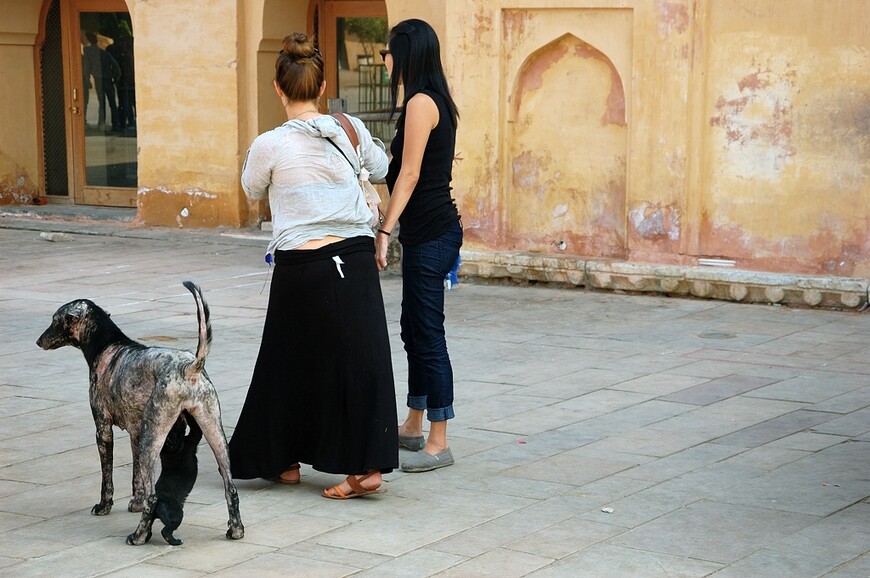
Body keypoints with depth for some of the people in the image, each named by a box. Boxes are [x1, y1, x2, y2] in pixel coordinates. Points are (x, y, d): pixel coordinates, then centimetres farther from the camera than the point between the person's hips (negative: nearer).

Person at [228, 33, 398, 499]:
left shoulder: (270, 145, -9)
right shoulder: (351, 130, 1)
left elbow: (252, 190, 12)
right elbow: (380, 167, 22)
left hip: (302, 267, -3)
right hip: (357, 259, 3)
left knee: (292, 361, 13)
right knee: (359, 358, 5)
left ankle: (284, 459, 26)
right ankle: (365, 465, 3)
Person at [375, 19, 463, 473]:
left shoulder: (420, 102, -14)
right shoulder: (435, 101, 14)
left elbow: (409, 175, -18)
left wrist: (385, 231, -18)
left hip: (430, 233, -10)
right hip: (429, 231, 10)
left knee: (428, 334, -6)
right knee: (414, 330, 17)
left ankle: (438, 443, -2)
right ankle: (413, 426, 29)